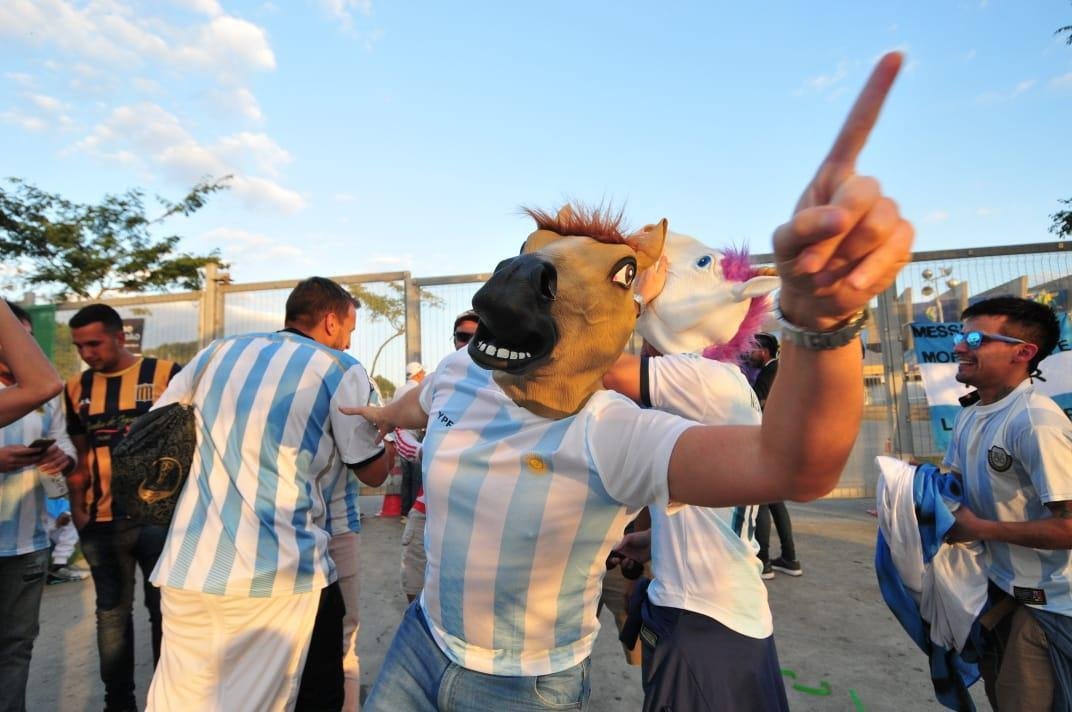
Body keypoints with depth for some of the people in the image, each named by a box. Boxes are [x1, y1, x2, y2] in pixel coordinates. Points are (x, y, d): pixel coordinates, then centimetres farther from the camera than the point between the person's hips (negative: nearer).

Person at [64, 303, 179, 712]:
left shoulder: (166, 373, -6)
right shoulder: (77, 388, 7)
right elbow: (80, 456, 14)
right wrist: (77, 509, 5)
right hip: (102, 521, 4)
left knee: (165, 611, 9)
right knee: (112, 613, 15)